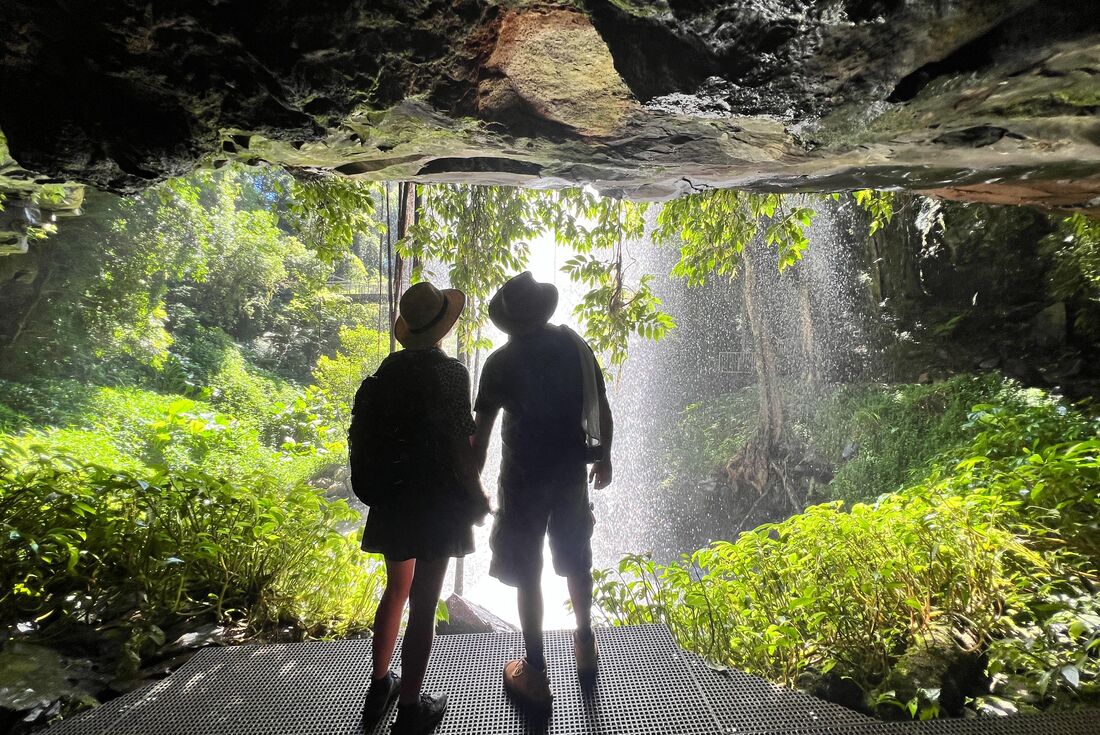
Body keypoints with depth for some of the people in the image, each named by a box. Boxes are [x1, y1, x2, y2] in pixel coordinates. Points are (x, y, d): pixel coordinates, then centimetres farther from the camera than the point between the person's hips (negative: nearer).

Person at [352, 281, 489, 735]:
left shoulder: (388, 370, 1)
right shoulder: (451, 373, -15)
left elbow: (367, 437, 4)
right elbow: (459, 445, -16)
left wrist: (381, 486, 16)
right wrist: (478, 497, -4)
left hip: (391, 498, 6)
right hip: (436, 500, -6)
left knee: (397, 589, 23)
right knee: (424, 603, 5)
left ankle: (379, 689, 36)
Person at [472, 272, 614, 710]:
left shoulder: (502, 361, -11)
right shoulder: (575, 346, -2)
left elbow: (481, 430, -11)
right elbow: (601, 408, 3)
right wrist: (604, 456, 15)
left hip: (524, 475, -4)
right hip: (572, 470, 4)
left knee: (527, 574, 7)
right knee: (576, 562, 21)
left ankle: (535, 673, 15)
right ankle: (585, 645, 38)